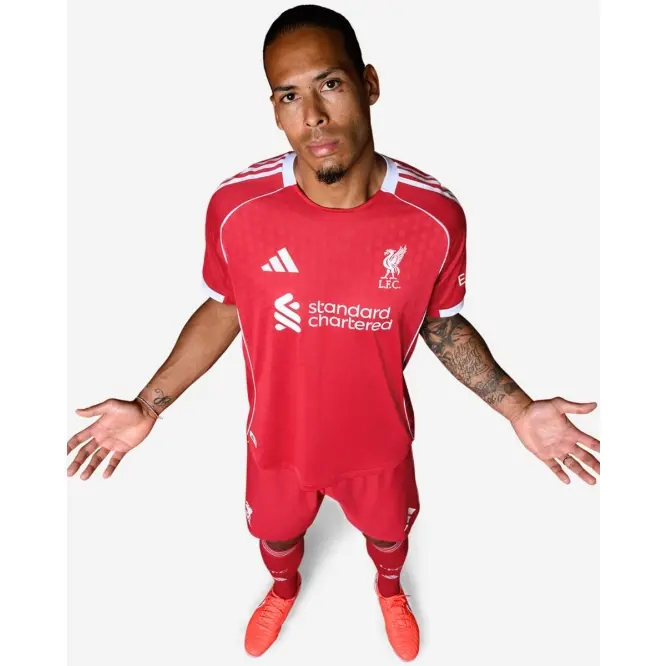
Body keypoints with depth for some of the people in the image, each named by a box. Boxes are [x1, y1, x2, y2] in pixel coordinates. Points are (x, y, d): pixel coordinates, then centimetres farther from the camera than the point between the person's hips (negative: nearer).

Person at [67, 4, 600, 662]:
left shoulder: (434, 214, -24)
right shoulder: (235, 206, -23)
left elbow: (443, 323, -7)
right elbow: (223, 309, -6)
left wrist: (519, 410, -14)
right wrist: (148, 405, -10)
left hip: (378, 439, 1)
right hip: (279, 436, 1)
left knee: (389, 530, 31)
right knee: (276, 534, 31)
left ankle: (389, 589, 71)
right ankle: (284, 589, 71)